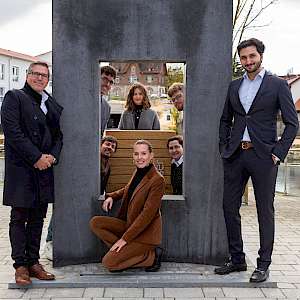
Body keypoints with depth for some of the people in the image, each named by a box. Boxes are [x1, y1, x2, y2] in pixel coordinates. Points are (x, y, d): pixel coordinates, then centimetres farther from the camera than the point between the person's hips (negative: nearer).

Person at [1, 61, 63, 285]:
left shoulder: (53, 104, 16)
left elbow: (59, 134, 15)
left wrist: (52, 156, -5)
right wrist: (36, 157, -15)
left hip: (44, 168, 6)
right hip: (21, 169, -5)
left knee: (38, 218, 9)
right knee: (19, 218, 2)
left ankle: (33, 262, 18)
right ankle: (21, 265, 9)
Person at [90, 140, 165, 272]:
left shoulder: (157, 180, -21)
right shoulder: (137, 172, 4)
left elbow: (148, 214, -23)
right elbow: (128, 189, 27)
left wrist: (125, 238, -22)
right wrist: (112, 196, 6)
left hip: (145, 232, -8)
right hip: (129, 225, 8)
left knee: (108, 262, -15)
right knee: (95, 223, -3)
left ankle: (151, 255, -2)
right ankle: (123, 250, -1)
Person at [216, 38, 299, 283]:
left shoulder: (277, 85, 1)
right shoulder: (234, 86, 14)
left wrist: (278, 152, -9)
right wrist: (224, 147, 8)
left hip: (263, 156, -4)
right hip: (235, 155, 5)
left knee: (265, 211, 2)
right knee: (229, 207, 7)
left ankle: (263, 265, 12)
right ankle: (237, 259, 20)